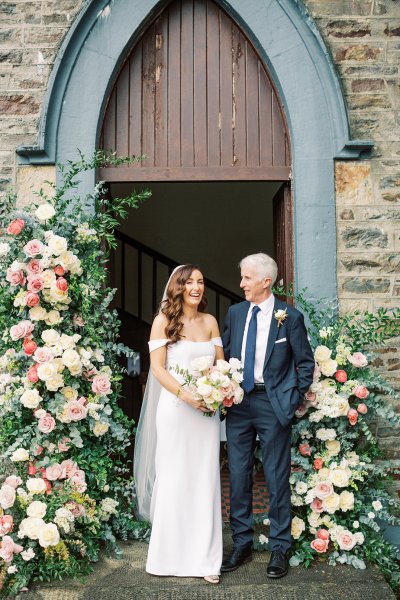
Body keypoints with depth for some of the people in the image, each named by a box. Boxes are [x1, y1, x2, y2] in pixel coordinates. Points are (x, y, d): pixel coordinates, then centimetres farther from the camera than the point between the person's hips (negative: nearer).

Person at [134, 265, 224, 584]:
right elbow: (158, 368, -7)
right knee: (173, 480, 5)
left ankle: (205, 557, 17)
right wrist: (186, 395, -18)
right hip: (174, 408, -3)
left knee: (206, 482, 6)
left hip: (206, 410, 4)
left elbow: (221, 363, 12)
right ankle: (172, 554, 21)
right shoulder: (164, 320, -2)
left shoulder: (210, 321, 9)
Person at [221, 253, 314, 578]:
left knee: (277, 477, 5)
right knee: (238, 475, 10)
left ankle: (280, 548, 20)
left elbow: (306, 363, -1)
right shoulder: (235, 312, 7)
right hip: (238, 402, 4)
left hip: (273, 404, -4)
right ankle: (242, 544, 25)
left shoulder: (290, 316, -6)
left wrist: (293, 401, -6)